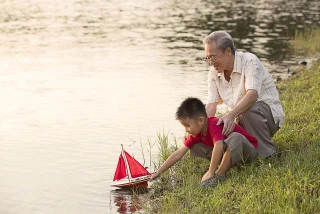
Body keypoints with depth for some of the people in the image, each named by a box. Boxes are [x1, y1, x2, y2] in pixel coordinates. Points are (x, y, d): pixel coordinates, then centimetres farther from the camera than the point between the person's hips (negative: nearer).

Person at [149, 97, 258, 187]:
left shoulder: (214, 125, -31)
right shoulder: (196, 132, -5)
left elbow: (218, 147, -47)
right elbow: (178, 154, -4)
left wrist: (210, 173, -42)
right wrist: (158, 173, -7)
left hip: (247, 149, -7)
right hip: (227, 152, 7)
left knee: (235, 137, -40)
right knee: (194, 147, -3)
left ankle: (220, 175, -31)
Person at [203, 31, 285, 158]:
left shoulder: (249, 61, -18)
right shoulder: (214, 72, 2)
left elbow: (252, 94, -34)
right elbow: (211, 105, -4)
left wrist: (230, 115, -49)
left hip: (269, 115, -6)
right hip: (242, 118, 6)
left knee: (249, 109, -38)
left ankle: (269, 157, -24)